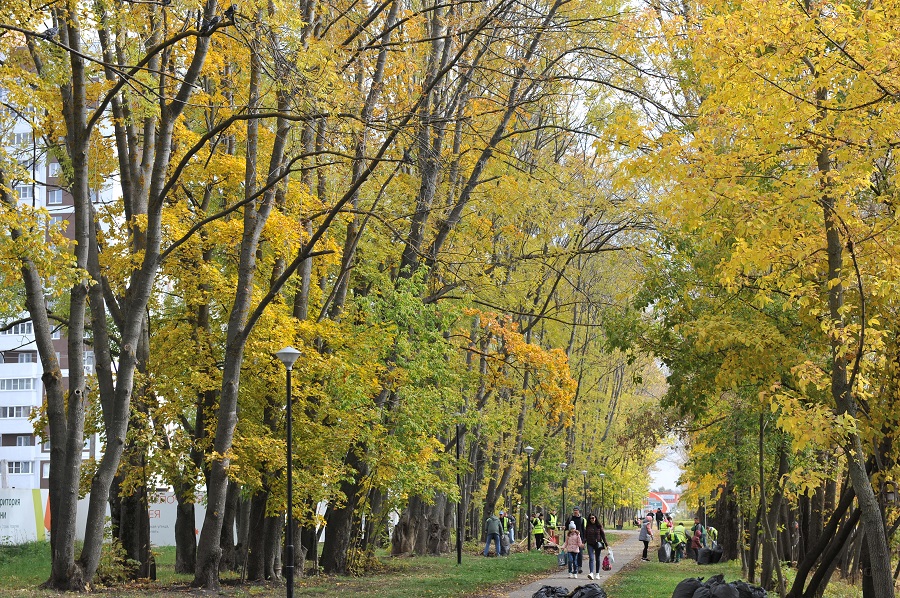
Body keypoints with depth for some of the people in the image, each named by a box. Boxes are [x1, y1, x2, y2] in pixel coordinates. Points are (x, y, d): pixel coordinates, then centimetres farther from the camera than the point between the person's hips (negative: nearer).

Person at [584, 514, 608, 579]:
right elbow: (585, 535, 8)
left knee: (597, 559, 8)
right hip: (590, 544, 0)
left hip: (597, 544, 0)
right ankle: (591, 573, -24)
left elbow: (603, 535, 3)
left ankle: (597, 574, 18)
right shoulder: (588, 526, 5)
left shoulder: (599, 526, 1)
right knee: (591, 558, -13)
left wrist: (606, 544, -1)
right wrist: (583, 542, -6)